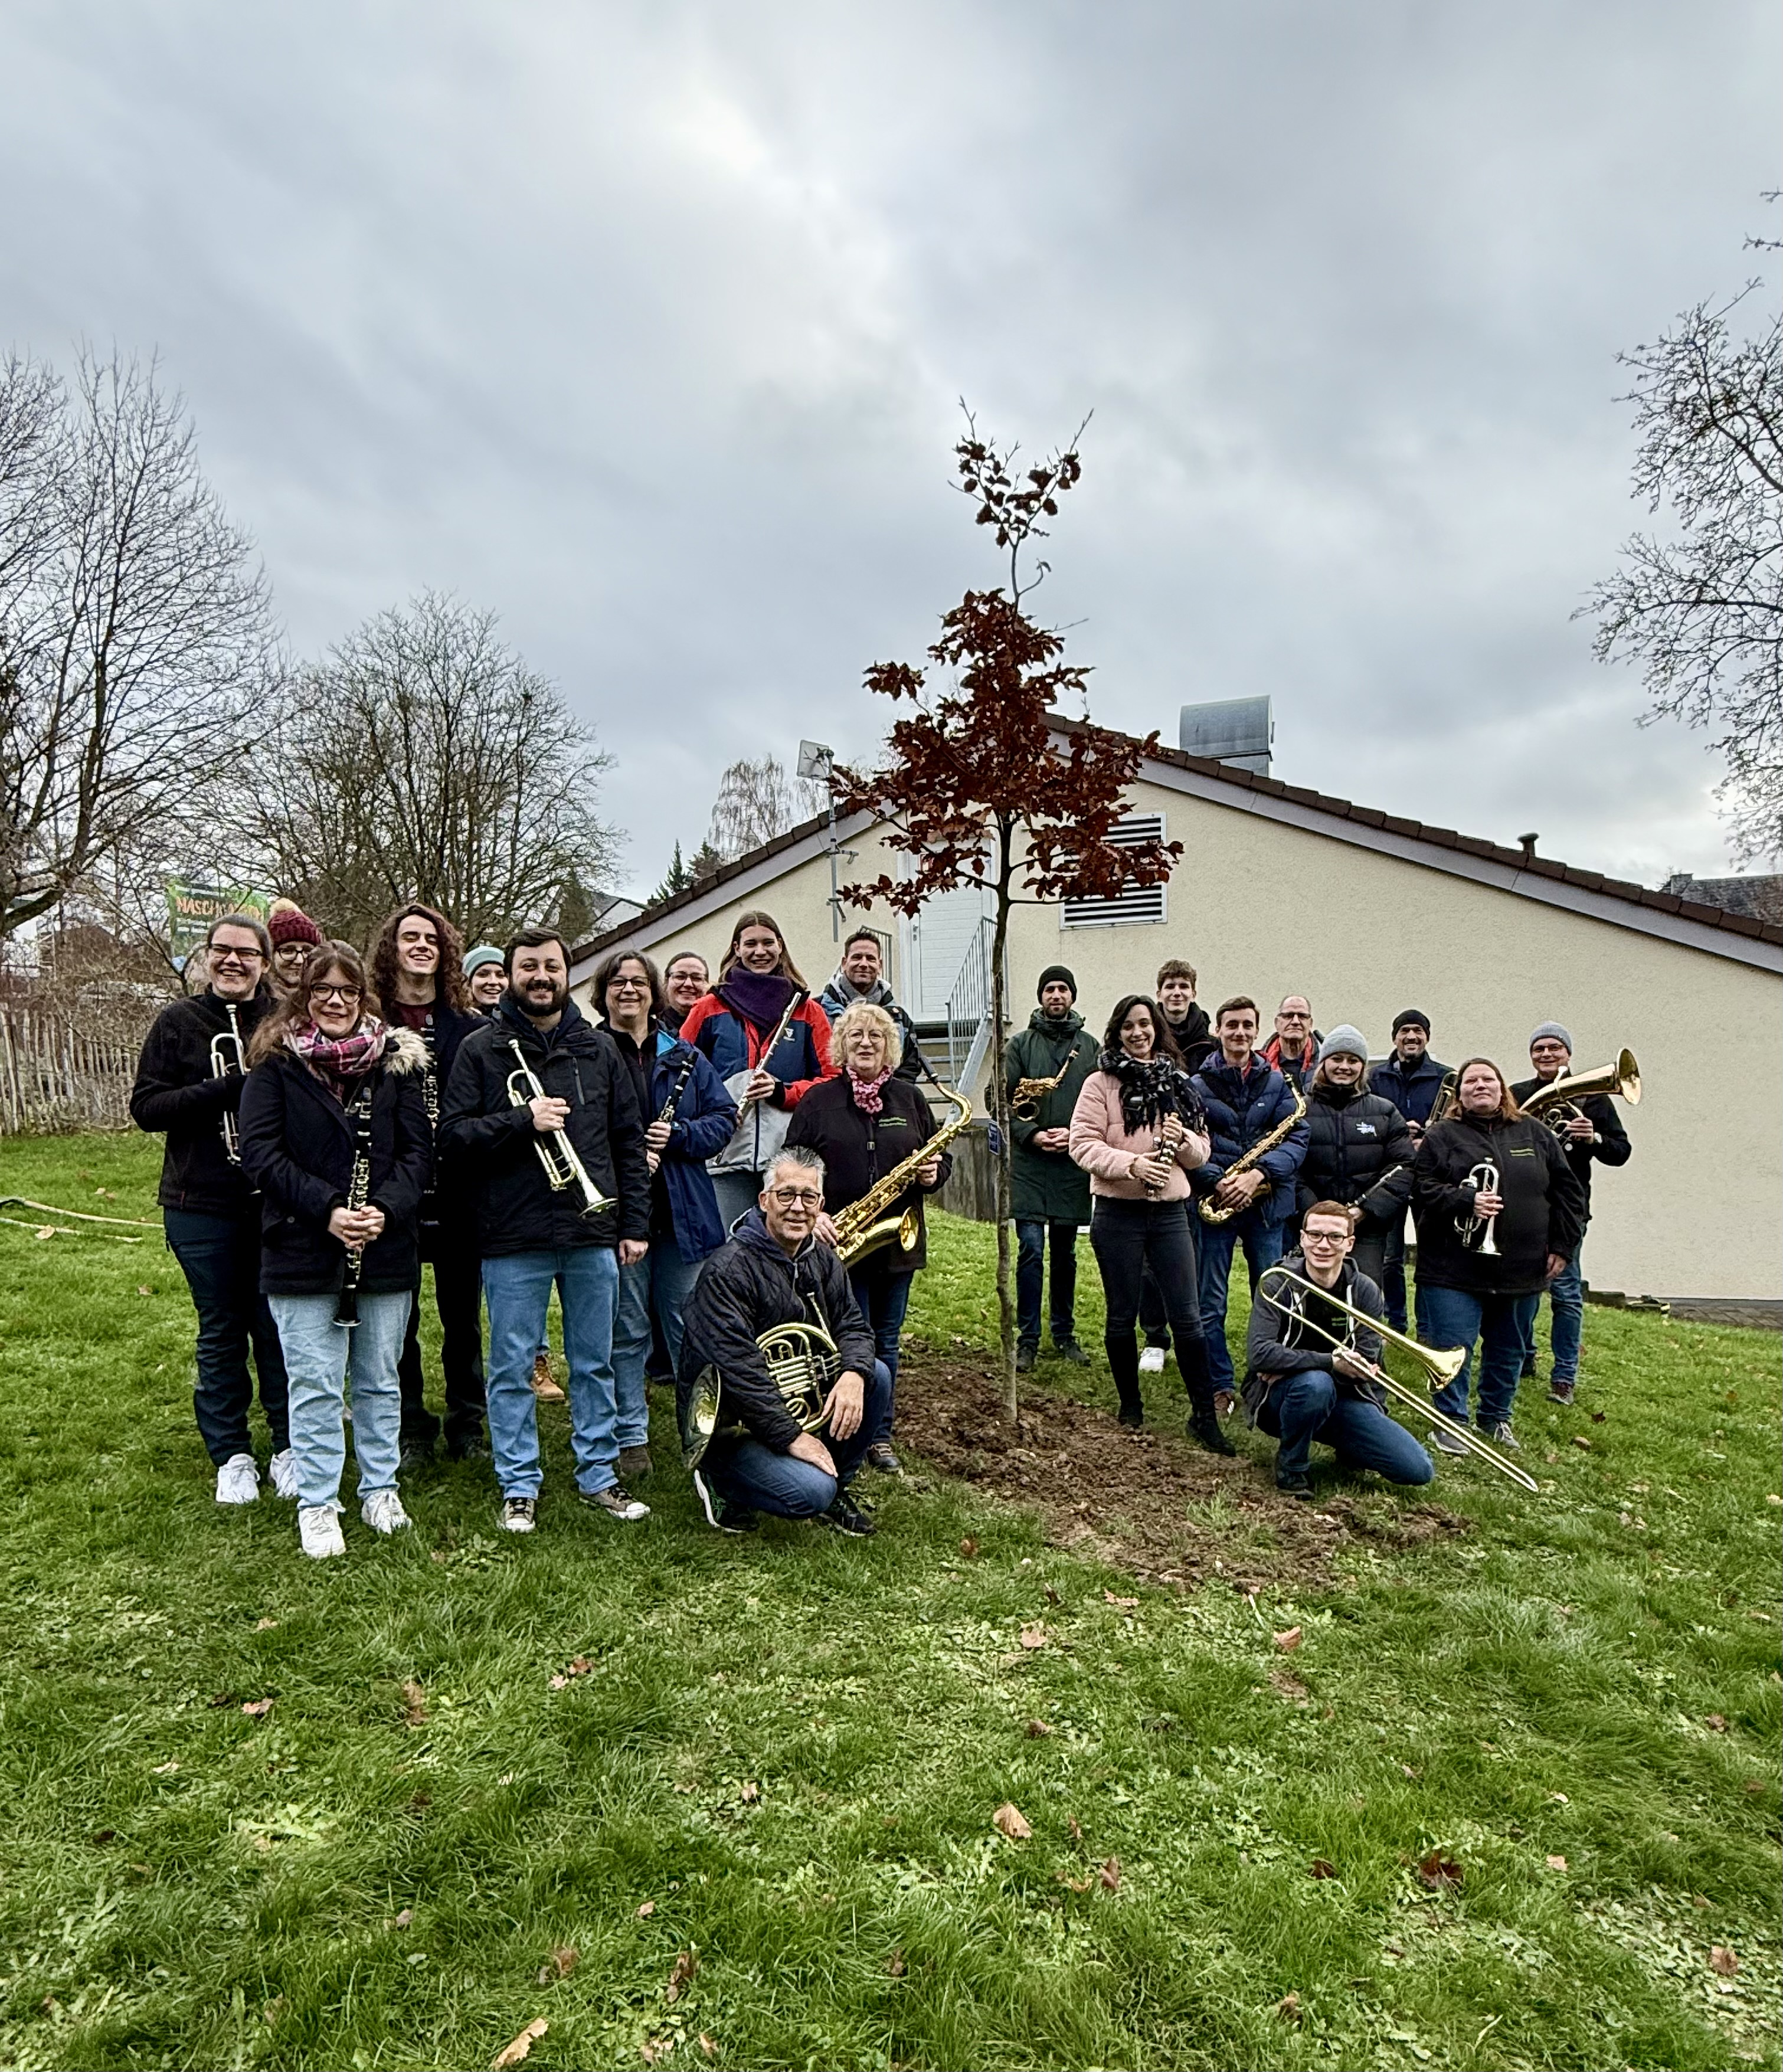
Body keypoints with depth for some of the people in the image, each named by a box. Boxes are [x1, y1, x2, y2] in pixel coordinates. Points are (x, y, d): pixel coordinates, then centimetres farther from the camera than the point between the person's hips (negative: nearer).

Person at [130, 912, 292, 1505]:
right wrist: (227, 1088, -18)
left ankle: (288, 1447, 24)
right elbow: (145, 1107, -5)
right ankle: (231, 1455, 26)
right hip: (202, 1206, 0)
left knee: (278, 1328, 8)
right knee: (221, 1332, 11)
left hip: (276, 1203, 0)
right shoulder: (179, 1022, 1)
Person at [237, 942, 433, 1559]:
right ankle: (316, 1506, 19)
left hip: (386, 1249, 2)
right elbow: (259, 1150, -9)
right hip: (303, 1253, -2)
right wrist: (327, 1209, -19)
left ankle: (380, 1489, 29)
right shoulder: (276, 1063, -2)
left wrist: (386, 1208, -16)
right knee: (315, 1385, 4)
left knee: (380, 1380, 13)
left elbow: (418, 1148, 0)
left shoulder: (396, 1058, 3)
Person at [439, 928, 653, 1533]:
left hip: (594, 1235, 3)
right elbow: (453, 1135, -6)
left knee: (595, 1363, 12)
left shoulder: (599, 1048, 9)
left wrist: (634, 1223, 6)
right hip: (513, 1239, -2)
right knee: (513, 1368, 7)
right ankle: (519, 1487, 21)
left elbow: (629, 1140, 10)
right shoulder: (481, 1048, 1)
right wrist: (523, 1121, -20)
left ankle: (599, 1475, 26)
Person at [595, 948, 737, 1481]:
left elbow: (724, 1118, 6)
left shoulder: (684, 1056, 10)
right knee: (626, 1331, 5)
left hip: (683, 1212, 3)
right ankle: (631, 1438, 18)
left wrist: (678, 1135, -11)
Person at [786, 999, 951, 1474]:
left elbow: (939, 1157, 15)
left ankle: (880, 1437, 25)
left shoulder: (909, 1098, 8)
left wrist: (933, 1173, -7)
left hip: (898, 1242, 3)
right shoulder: (818, 1101, -1)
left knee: (886, 1343, 13)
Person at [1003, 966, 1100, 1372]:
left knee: (1065, 1253, 12)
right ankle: (1027, 1339, 3)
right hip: (1029, 1162, -2)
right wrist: (1032, 1135, -12)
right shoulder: (1020, 1044, 3)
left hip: (1073, 1164, 2)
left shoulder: (1090, 1046, 9)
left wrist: (1075, 1133, -8)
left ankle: (1064, 1335, 23)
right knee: (1031, 1249, -6)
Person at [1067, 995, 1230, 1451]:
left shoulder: (1177, 1083, 10)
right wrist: (1131, 1163, -23)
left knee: (1187, 1317, 2)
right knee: (1123, 1315, 9)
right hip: (1118, 1214, -3)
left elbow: (1201, 1152, 12)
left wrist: (1183, 1140, -10)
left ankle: (1205, 1415, 13)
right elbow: (1083, 1145, -11)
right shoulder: (1100, 1083, -2)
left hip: (1169, 1212, 3)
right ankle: (1130, 1408, 25)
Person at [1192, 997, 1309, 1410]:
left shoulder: (1277, 1082, 6)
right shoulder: (1198, 1085, 0)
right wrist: (1217, 1182, -20)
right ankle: (1220, 1388, 16)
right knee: (1211, 1304, 3)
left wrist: (1257, 1174, -16)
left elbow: (1297, 1138, -3)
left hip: (1265, 1204, 2)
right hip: (1215, 1203, -1)